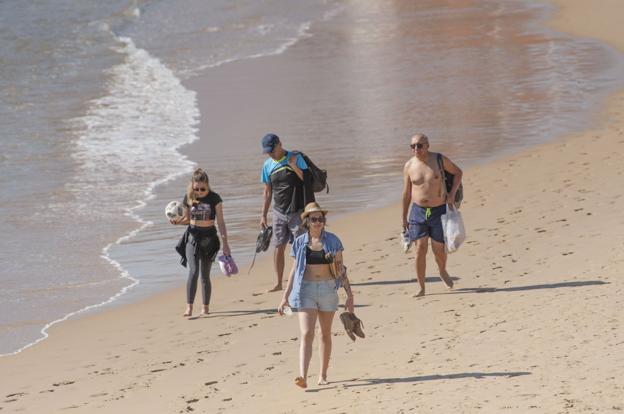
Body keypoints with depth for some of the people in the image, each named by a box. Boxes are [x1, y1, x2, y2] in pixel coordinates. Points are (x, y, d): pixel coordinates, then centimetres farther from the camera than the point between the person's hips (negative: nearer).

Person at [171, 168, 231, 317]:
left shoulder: (214, 198, -7)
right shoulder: (188, 198, 0)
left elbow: (220, 221, -4)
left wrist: (225, 243, -7)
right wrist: (177, 221, -10)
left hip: (209, 237, -1)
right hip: (193, 236, 1)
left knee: (205, 274, 3)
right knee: (193, 271, -15)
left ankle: (206, 308, 16)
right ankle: (189, 307, -18)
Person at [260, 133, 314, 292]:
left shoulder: (296, 158, -5)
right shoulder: (268, 165, 6)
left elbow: (307, 180, -10)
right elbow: (267, 192, 12)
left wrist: (293, 166, -20)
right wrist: (263, 215, 11)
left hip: (297, 212, -4)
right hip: (279, 212, 4)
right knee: (279, 247, 4)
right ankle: (279, 283, 12)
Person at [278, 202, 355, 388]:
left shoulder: (332, 241, 2)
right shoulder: (300, 243, 3)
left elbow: (340, 268, 5)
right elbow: (295, 270, 9)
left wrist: (349, 294, 2)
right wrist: (285, 296, 7)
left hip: (328, 289, 1)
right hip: (305, 289, -1)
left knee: (325, 334, 12)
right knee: (306, 334, -14)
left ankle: (323, 375, 24)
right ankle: (303, 376, -25)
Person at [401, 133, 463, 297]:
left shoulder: (439, 160, -8)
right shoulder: (409, 166, -2)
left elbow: (458, 172, 7)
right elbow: (406, 193, 7)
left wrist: (452, 193, -7)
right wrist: (404, 217, 10)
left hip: (439, 210, -1)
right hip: (419, 211, 1)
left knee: (439, 249, 4)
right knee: (420, 248, -7)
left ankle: (443, 272, 39)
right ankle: (421, 288, 0)